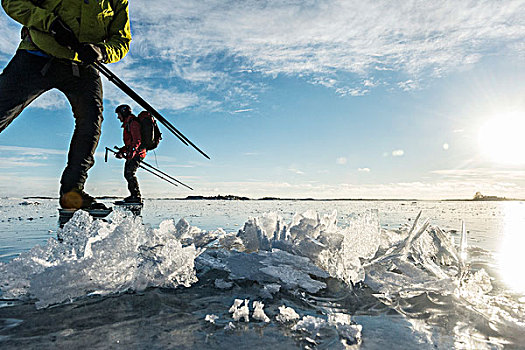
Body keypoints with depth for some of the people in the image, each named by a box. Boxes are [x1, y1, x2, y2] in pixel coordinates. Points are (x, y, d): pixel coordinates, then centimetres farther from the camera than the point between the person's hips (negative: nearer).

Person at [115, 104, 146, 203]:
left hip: (137, 152, -11)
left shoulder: (133, 122, -9)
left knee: (130, 173, -19)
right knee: (127, 174, 12)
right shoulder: (127, 124, 24)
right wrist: (121, 151, 20)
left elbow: (137, 140, -21)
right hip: (132, 153, 11)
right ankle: (133, 195, 17)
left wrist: (132, 151, -32)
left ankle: (137, 196, -19)